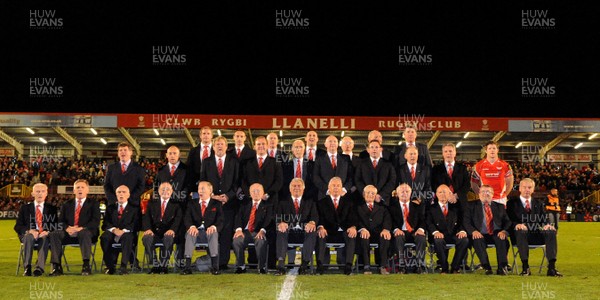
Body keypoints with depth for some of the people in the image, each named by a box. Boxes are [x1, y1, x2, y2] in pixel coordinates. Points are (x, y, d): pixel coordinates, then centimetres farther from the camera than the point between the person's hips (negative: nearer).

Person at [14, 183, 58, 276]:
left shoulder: (51, 208, 16)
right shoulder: (25, 208, 15)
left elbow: (56, 226, 7)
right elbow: (17, 226, 7)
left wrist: (48, 232, -17)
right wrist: (29, 231, -15)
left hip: (45, 235, 0)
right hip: (28, 235, 0)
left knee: (45, 238, -37)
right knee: (29, 236, -36)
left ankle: (40, 268, -50)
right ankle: (27, 268, -43)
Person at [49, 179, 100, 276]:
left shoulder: (93, 204, 11)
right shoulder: (67, 204, 21)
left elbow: (95, 222, -4)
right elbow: (60, 221, 11)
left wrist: (81, 228, -20)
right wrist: (67, 228, -13)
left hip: (87, 233, -3)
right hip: (69, 234, 3)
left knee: (84, 233, -39)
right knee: (54, 234, -25)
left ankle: (86, 266, -42)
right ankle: (56, 267, -26)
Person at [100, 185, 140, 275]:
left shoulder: (134, 208, 16)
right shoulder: (110, 208, 23)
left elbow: (135, 224, 1)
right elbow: (105, 224, 9)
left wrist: (124, 230, -18)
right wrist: (113, 229, -14)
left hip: (127, 234, -2)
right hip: (112, 234, 2)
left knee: (127, 237, -38)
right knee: (104, 237, -33)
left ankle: (123, 267, -41)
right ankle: (110, 266, -25)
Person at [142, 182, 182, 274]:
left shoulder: (176, 205, 16)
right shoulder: (152, 204, 22)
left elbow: (178, 219, -1)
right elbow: (146, 218, 7)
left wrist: (172, 229, -22)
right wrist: (148, 229, -15)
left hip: (168, 233, -2)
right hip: (154, 232, 2)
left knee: (169, 238, -37)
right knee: (146, 238, -32)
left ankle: (164, 266, -24)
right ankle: (155, 265, -22)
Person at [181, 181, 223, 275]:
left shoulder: (216, 204, 12)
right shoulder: (192, 204, 17)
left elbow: (220, 221, -1)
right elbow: (187, 219, 2)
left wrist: (214, 227, -25)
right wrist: (192, 226, -22)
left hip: (209, 232, -1)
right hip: (196, 231, 1)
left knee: (214, 233, -35)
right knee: (190, 233, -33)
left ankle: (215, 266, -42)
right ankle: (187, 266, -39)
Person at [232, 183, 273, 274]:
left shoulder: (267, 205, 11)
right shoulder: (245, 204, 20)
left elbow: (269, 219, -4)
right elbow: (239, 217, 6)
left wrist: (262, 230, -25)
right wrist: (239, 229, -15)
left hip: (258, 233, -2)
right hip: (245, 231, 3)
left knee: (261, 241, -36)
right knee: (236, 240, -29)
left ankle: (262, 267, -22)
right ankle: (240, 266, -13)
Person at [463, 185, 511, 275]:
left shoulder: (499, 206, 21)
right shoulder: (471, 206, 14)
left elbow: (507, 222, 12)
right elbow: (466, 222, 3)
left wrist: (504, 231, -12)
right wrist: (473, 231, -18)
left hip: (496, 234, 1)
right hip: (480, 235, -1)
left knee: (502, 239, -32)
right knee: (477, 240, -35)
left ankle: (502, 267, -33)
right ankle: (487, 267, -32)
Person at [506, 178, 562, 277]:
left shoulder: (538, 203, 23)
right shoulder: (512, 203, 12)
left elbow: (544, 219, 11)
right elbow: (509, 220, -1)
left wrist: (547, 225, -15)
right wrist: (516, 225, -25)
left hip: (537, 235, 3)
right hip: (521, 234, -3)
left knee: (551, 232, -27)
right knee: (521, 231, -38)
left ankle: (552, 267, -31)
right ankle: (525, 267, -36)